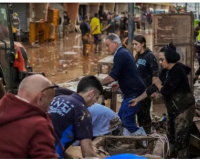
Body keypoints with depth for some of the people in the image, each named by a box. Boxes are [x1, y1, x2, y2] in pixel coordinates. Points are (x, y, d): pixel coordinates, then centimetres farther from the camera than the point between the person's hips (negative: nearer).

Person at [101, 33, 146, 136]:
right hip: (132, 92, 10)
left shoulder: (120, 55, -16)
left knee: (127, 120, -11)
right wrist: (119, 84, 15)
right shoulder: (125, 52, 15)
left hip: (133, 93, -10)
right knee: (120, 118, 13)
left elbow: (112, 77, -22)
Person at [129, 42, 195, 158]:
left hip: (184, 109, -9)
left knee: (181, 139, -7)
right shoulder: (166, 71, 4)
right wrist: (137, 99, 3)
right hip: (173, 109, 9)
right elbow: (154, 87, 6)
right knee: (171, 137, 18)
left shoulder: (177, 71, -23)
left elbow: (165, 91, -27)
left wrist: (158, 84, -5)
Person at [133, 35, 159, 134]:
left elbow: (155, 74, -16)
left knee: (145, 112, -2)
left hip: (146, 90, -8)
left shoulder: (150, 56, -12)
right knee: (139, 111, 14)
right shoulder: (138, 56, 10)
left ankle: (147, 133, 8)